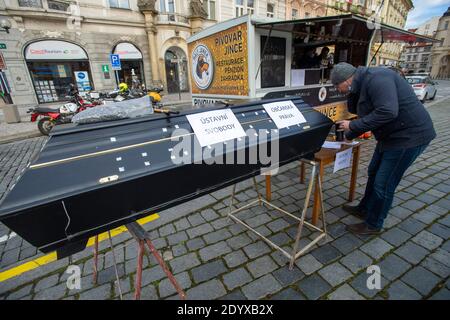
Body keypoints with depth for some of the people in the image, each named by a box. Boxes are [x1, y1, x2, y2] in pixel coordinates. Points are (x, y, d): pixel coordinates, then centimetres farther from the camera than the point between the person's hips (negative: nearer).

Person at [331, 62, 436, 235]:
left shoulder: (376, 78, -22)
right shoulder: (362, 85, 9)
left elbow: (387, 112, -34)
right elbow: (367, 116, 17)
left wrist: (353, 125, -27)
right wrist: (347, 135, 18)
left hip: (408, 135, -10)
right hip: (391, 134, 10)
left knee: (383, 183, -1)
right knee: (374, 172, 19)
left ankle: (373, 225, 18)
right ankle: (364, 209, 38)